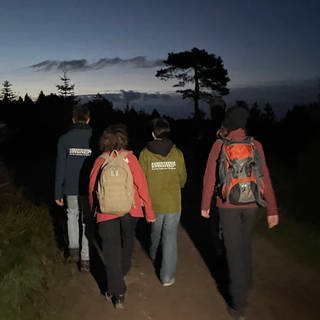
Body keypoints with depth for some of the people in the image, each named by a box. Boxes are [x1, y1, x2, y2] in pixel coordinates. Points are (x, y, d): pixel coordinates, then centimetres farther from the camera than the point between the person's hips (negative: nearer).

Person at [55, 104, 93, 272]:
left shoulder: (64, 139, -7)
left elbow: (60, 168, -6)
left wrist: (58, 192, 2)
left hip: (71, 189, 0)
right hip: (90, 189, 0)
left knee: (72, 215, 24)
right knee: (87, 221, 11)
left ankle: (73, 249, 20)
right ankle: (85, 259, 14)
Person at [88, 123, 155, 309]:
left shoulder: (100, 160, -2)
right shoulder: (130, 158, -5)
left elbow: (92, 187, 4)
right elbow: (141, 184, -8)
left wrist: (94, 209, 20)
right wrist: (149, 210, 0)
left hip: (106, 211, -1)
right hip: (130, 209, 1)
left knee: (111, 249, 6)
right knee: (127, 239, 26)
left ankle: (118, 293, 7)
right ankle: (123, 270, 47)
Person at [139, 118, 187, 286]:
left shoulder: (145, 153, -11)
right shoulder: (177, 153, -9)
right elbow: (183, 178, 2)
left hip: (153, 202, 1)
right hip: (173, 203, -1)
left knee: (155, 232, 25)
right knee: (170, 236, 7)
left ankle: (153, 255, 52)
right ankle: (167, 276, 10)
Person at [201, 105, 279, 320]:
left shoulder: (219, 145, -9)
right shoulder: (256, 145, -3)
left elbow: (210, 177, -7)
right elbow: (265, 179, -5)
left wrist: (205, 204, 4)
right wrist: (272, 209, -1)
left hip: (228, 205, -3)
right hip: (251, 205, 3)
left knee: (234, 250, 4)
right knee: (245, 245, 23)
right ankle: (245, 284, 44)